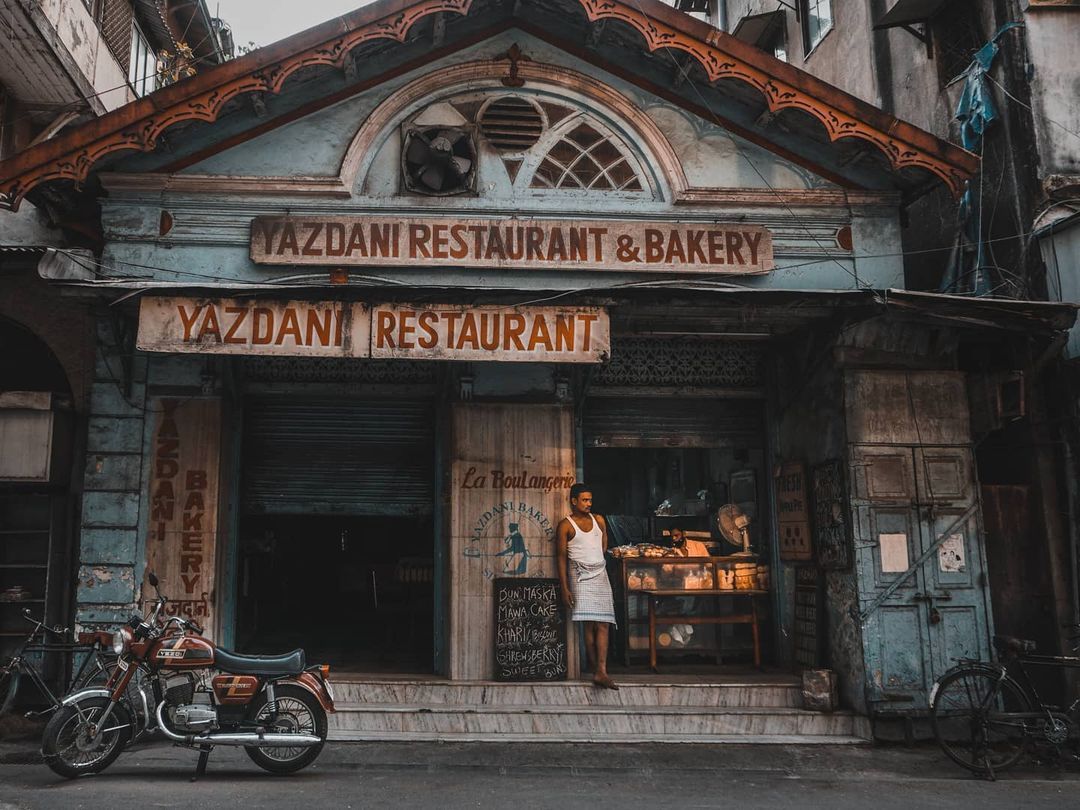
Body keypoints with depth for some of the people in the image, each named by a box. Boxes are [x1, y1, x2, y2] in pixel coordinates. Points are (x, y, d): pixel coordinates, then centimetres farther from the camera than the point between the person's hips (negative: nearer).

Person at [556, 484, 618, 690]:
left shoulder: (599, 521, 13)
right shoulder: (565, 525, 0)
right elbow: (561, 557, -2)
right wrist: (565, 588, -7)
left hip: (600, 574, 4)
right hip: (580, 575, -4)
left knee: (602, 623, -8)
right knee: (589, 623, -11)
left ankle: (601, 671, -14)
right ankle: (595, 667, -4)